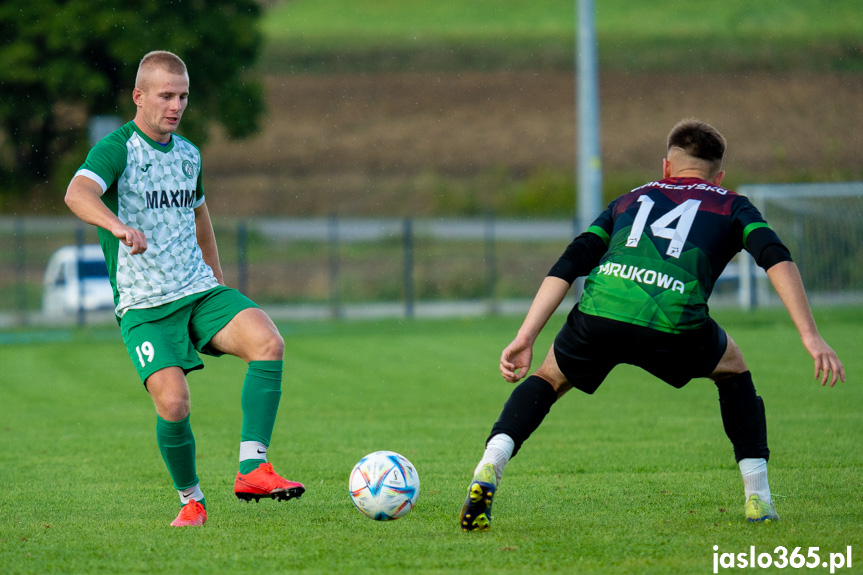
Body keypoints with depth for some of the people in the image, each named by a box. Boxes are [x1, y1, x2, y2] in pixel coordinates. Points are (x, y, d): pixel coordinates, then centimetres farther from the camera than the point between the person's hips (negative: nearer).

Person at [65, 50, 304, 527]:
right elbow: (78, 193, -29)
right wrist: (118, 226, -48)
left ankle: (252, 468, -23)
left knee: (268, 342, -23)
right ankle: (191, 501, 5)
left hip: (200, 291, 5)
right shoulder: (117, 148, -8)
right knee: (173, 403, -21)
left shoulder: (187, 154, 14)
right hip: (144, 305, -5)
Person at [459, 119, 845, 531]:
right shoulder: (731, 206, 27)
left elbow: (569, 265, 23)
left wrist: (524, 338, 19)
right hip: (673, 325, -2)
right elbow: (777, 259, 8)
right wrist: (810, 336, 3)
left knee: (549, 378, 30)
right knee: (733, 370, 30)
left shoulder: (630, 200, 33)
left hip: (598, 312, 2)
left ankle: (489, 467, 4)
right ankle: (758, 500, 23)